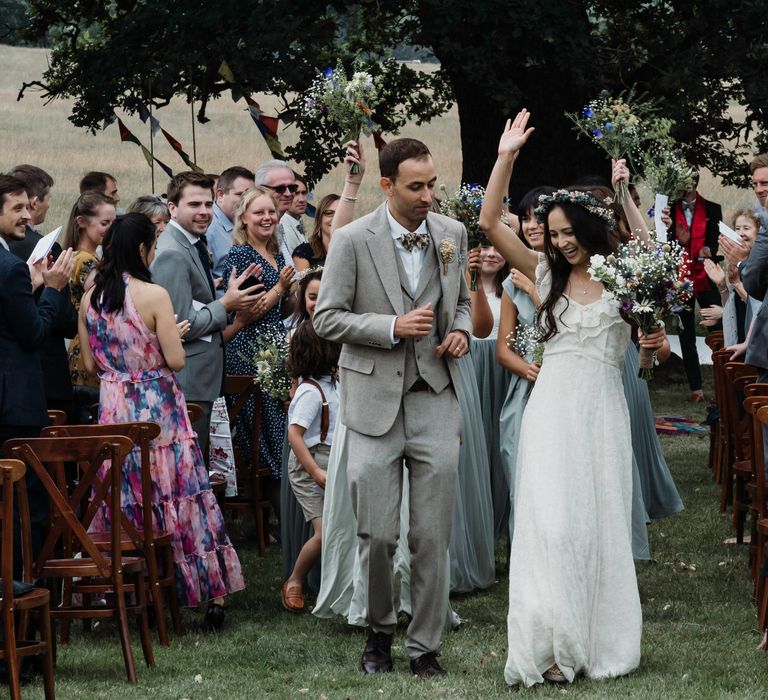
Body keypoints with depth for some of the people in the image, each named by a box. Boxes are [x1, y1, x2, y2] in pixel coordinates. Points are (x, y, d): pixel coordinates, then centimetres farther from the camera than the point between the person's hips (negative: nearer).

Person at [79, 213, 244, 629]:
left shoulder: (90, 298, 2)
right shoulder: (153, 296, -14)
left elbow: (90, 364, 8)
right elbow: (176, 360, -13)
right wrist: (175, 333, 6)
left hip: (113, 409, 4)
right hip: (159, 409, -4)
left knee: (125, 500, 12)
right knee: (182, 497, 3)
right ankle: (212, 596, 6)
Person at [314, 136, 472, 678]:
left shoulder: (452, 234, 5)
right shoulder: (353, 241, -7)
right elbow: (327, 318, -5)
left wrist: (462, 330, -2)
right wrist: (393, 327, -17)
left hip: (435, 401, 2)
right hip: (375, 404, -2)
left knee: (433, 536, 2)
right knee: (377, 534, 0)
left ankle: (425, 646, 12)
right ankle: (380, 630, 23)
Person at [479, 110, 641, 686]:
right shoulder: (547, 274, 7)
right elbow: (489, 223, 1)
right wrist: (506, 157, -6)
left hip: (603, 410, 0)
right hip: (553, 407, 0)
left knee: (602, 524, 4)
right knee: (552, 524, -8)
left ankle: (600, 641, 13)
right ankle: (551, 646, -8)